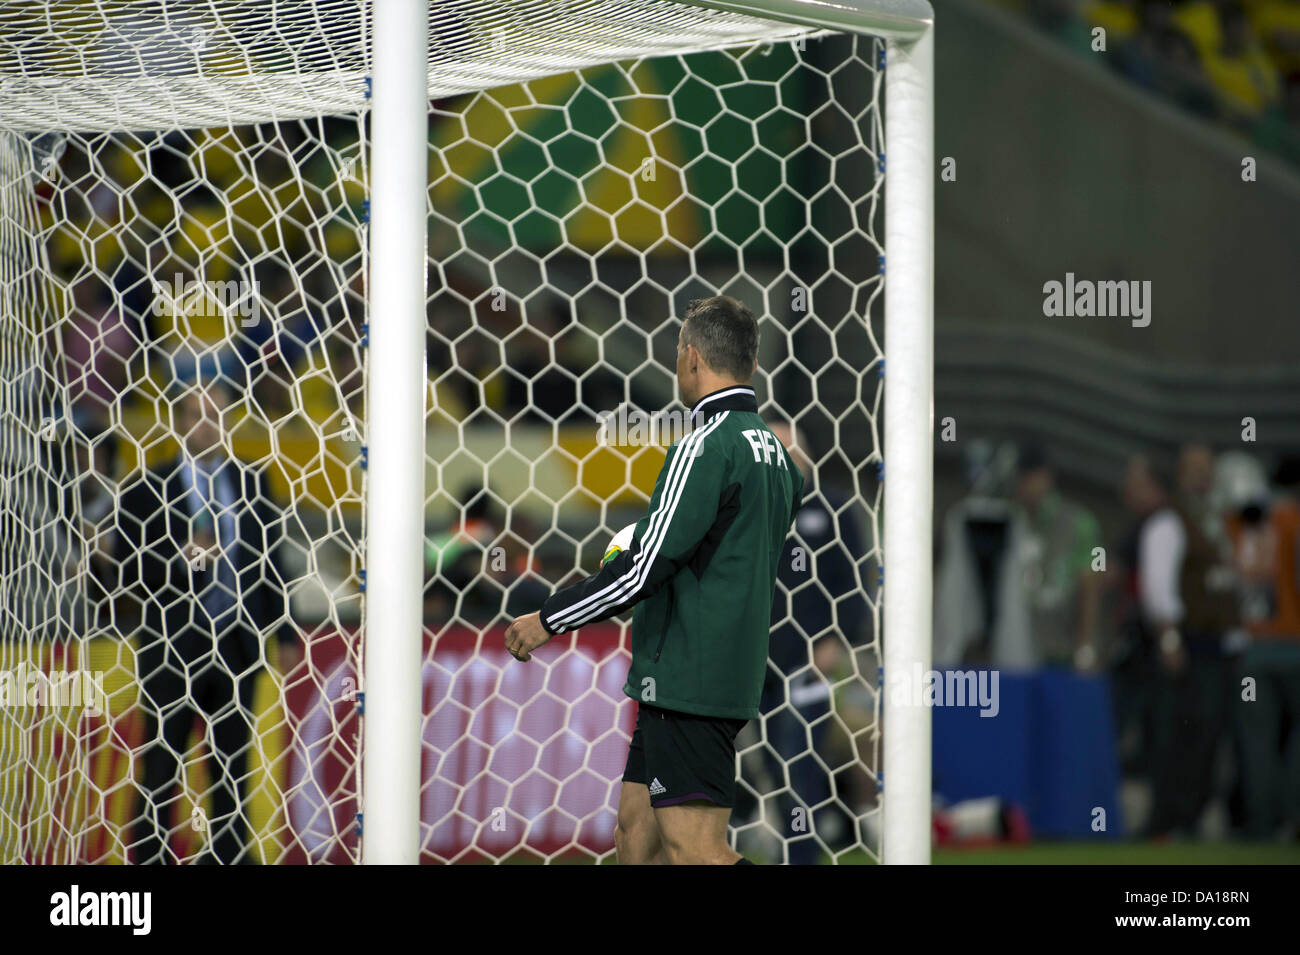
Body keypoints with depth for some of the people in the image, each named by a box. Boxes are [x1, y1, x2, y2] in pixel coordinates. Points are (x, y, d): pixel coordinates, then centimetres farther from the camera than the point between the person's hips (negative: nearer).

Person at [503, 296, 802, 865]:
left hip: (687, 683, -10)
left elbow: (645, 566, -18)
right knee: (636, 831, 15)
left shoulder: (707, 449, -15)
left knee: (697, 850, -12)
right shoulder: (773, 451, 13)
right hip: (731, 678, 10)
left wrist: (548, 620, -8)